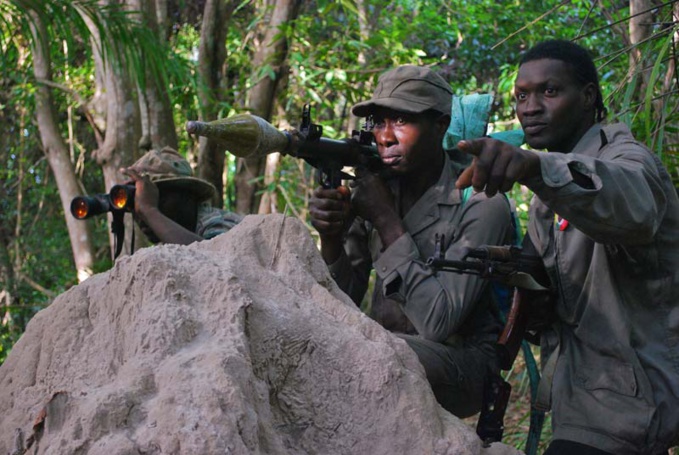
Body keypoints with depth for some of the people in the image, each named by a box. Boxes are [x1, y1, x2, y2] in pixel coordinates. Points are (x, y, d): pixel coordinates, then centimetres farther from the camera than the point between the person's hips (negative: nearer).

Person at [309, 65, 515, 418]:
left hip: (461, 360, -6)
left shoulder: (481, 205, -14)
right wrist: (331, 236, -15)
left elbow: (438, 323, -24)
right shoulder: (376, 187, 3)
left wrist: (386, 219, -21)